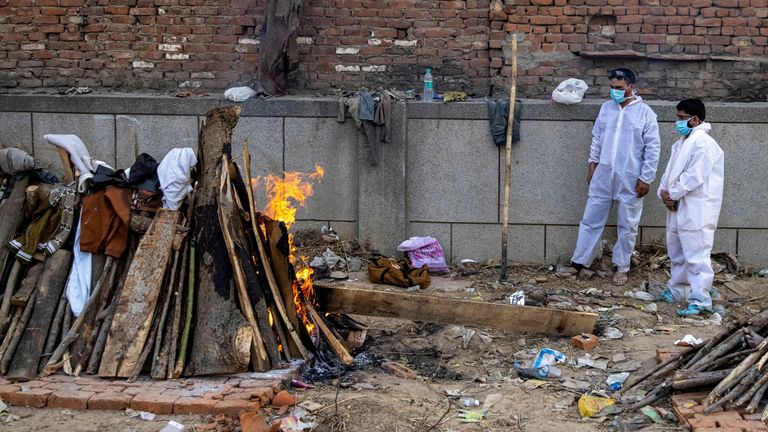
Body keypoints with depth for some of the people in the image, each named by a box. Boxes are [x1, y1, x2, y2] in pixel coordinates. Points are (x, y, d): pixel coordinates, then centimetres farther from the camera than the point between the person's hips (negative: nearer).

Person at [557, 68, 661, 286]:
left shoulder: (645, 112, -7)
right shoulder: (606, 108, 6)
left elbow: (653, 148, -7)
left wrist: (646, 178, -9)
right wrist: (592, 165, 12)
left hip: (630, 180, -4)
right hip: (602, 176, 4)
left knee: (627, 225, 7)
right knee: (591, 220, 8)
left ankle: (621, 267, 19)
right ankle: (579, 262, 15)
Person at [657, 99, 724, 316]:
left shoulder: (703, 143, -15)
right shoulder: (682, 143, 17)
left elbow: (695, 177, -21)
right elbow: (670, 171, 17)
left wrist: (673, 194, -13)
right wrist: (664, 191, -1)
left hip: (696, 211, -10)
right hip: (678, 209, 10)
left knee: (696, 256, -10)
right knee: (677, 254, 20)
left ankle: (700, 300, -10)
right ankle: (677, 290, 34)